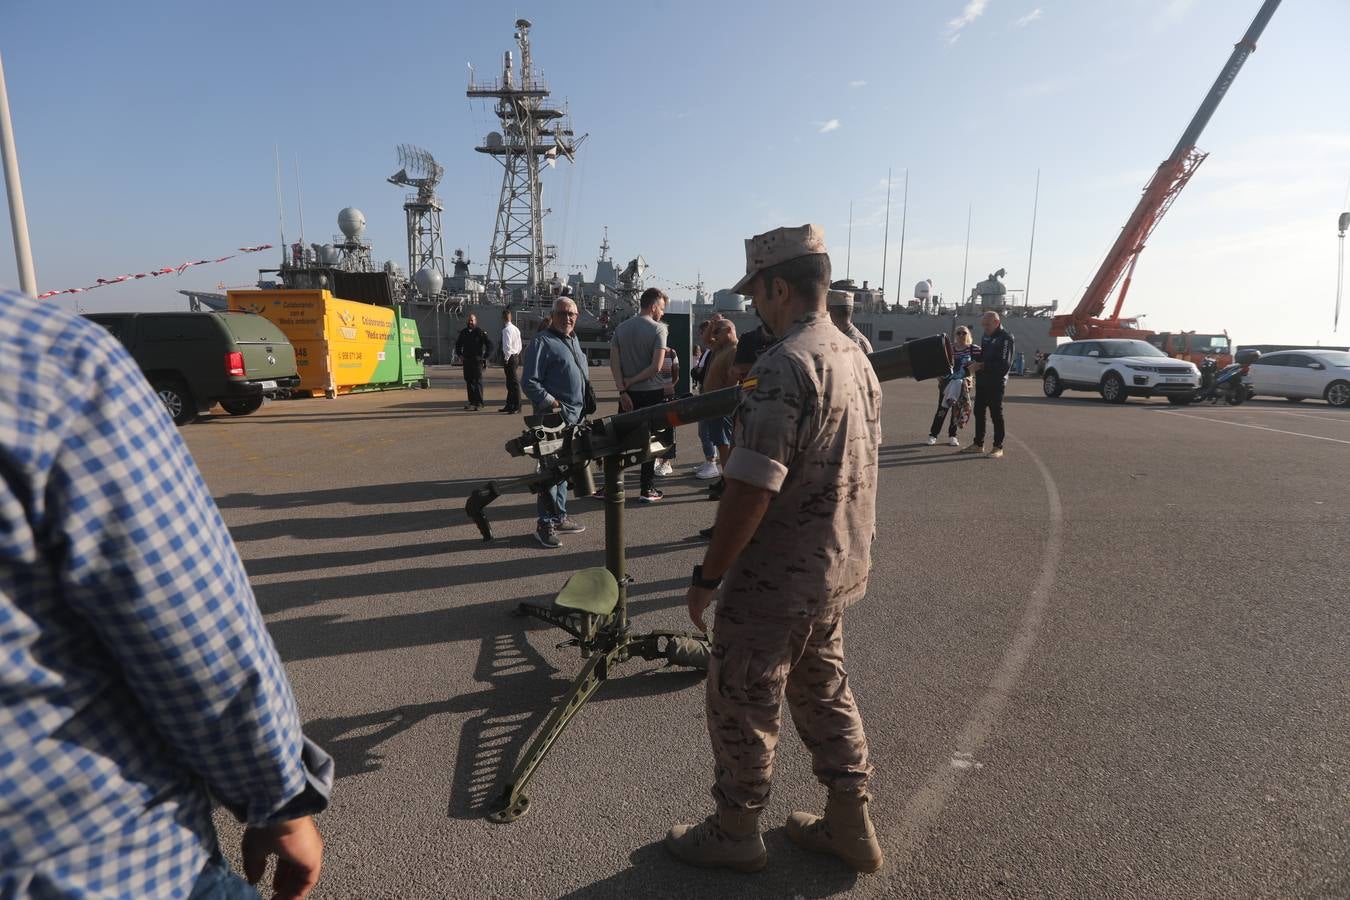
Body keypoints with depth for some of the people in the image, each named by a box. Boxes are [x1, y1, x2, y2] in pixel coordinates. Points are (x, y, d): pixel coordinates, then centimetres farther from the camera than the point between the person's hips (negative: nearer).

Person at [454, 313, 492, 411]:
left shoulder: (480, 332, -6)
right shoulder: (463, 332, 11)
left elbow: (489, 345, -7)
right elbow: (458, 344, 26)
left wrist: (485, 357, -8)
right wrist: (460, 355, 14)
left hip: (477, 360, -5)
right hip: (466, 360, 5)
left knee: (478, 381, -5)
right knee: (468, 381, 8)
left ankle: (479, 403, -3)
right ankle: (472, 402, 15)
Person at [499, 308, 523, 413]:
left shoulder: (506, 329, -15)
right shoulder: (516, 329, 14)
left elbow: (507, 345, -23)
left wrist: (506, 358, -15)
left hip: (509, 358, -9)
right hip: (516, 356, 9)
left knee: (514, 382, -6)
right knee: (511, 383, 15)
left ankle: (516, 407, -2)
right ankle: (509, 405, 22)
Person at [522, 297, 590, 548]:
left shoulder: (573, 340, 17)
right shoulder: (542, 342, -10)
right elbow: (530, 383, -15)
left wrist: (583, 406, 18)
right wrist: (553, 403, -21)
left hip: (574, 417, 9)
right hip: (554, 417, -9)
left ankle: (559, 517, 27)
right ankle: (545, 525, 2)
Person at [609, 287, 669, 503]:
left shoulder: (621, 328, 6)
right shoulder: (658, 329, -9)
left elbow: (613, 362, -2)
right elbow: (656, 367, -18)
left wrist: (623, 390, -5)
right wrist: (632, 381, -7)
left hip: (629, 394, 4)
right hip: (652, 393, -4)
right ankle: (647, 489, 11)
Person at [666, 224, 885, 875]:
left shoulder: (781, 368, -23)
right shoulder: (858, 360, 6)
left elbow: (751, 490, -26)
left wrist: (708, 576, -16)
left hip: (775, 583, -9)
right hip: (839, 573, 9)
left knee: (742, 705, 11)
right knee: (825, 692, 23)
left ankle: (734, 834, 32)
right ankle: (850, 826, 37)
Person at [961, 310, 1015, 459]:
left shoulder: (1005, 338, -12)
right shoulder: (986, 336, 13)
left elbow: (1004, 364, -20)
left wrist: (982, 366, -22)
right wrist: (976, 361, 6)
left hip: (996, 384, -8)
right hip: (982, 382, 8)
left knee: (996, 414, -3)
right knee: (979, 412, 12)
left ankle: (998, 448, 3)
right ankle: (978, 444, 21)